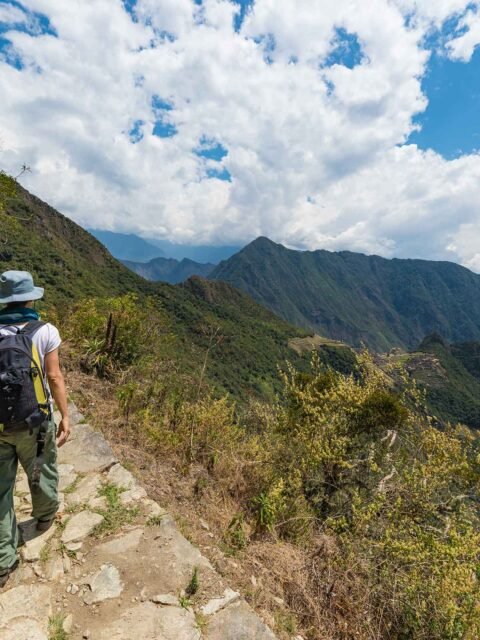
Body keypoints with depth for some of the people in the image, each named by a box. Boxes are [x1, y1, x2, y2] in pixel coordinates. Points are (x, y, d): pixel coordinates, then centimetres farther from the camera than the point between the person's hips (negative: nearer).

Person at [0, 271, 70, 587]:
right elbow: (54, 377, -13)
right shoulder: (45, 331, -12)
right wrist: (66, 417, -5)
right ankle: (46, 515, 51)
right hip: (34, 422, -2)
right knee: (42, 472, 25)